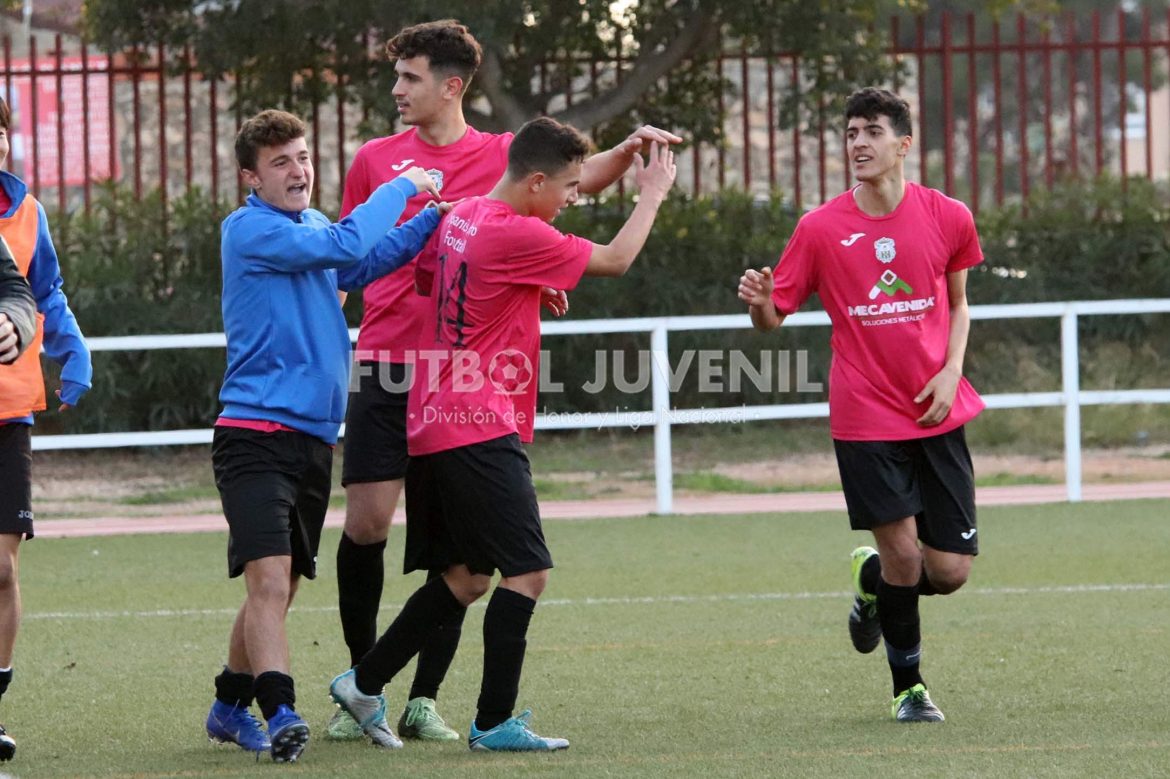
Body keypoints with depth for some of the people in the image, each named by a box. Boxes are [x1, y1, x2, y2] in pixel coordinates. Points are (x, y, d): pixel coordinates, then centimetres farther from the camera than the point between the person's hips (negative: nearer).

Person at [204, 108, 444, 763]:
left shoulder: (312, 227, 15)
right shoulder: (250, 230, -11)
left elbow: (364, 263, 29)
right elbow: (346, 246, -21)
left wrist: (436, 217, 18)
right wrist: (404, 186, -9)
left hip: (316, 437, 8)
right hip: (256, 433, -8)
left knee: (279, 586, 14)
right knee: (270, 576, -20)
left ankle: (231, 707, 28)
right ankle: (281, 713, -29)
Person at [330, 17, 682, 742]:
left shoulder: (501, 156, 4)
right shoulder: (375, 160, 8)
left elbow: (580, 175, -8)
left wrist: (630, 148, -26)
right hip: (385, 368, 1)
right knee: (366, 523, -6)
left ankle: (424, 700, 6)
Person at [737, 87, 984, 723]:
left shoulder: (947, 217, 1)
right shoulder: (819, 228, -5)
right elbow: (773, 318, 0)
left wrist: (951, 371, -1)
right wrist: (760, 303, -24)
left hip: (936, 411, 2)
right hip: (865, 416, -2)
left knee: (950, 570, 0)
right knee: (902, 550, -9)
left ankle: (871, 580, 35)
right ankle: (907, 686, 12)